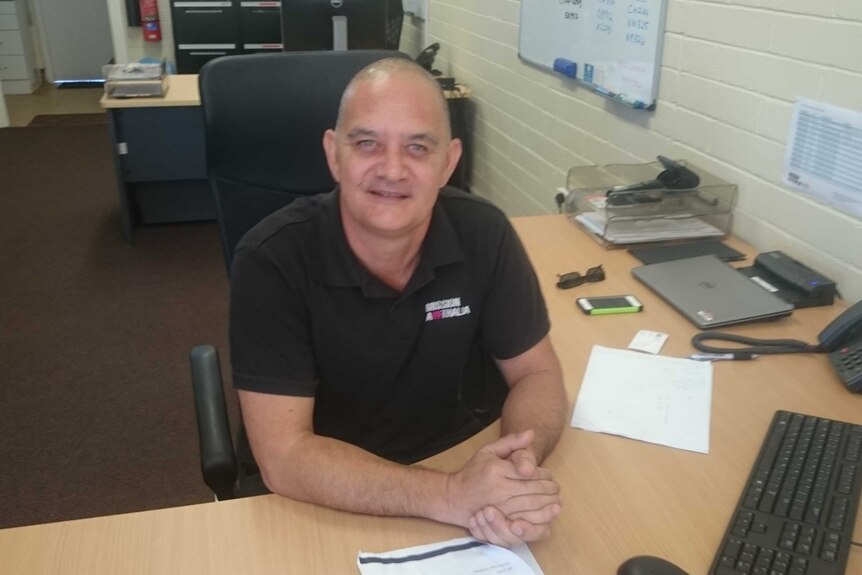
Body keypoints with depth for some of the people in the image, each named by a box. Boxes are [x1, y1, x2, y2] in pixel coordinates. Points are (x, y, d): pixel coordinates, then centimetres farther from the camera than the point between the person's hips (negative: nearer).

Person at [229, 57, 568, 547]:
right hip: (319, 505, -3)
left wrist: (520, 469, -24)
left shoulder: (483, 233, -12)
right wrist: (450, 498, -34)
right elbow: (285, 456, -23)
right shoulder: (272, 259, -21)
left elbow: (537, 374, -4)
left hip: (453, 461, 4)